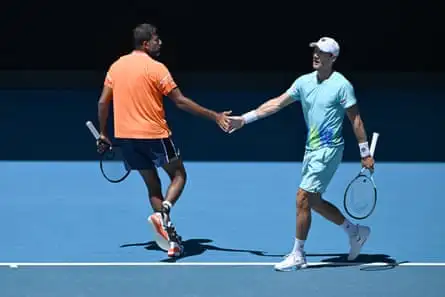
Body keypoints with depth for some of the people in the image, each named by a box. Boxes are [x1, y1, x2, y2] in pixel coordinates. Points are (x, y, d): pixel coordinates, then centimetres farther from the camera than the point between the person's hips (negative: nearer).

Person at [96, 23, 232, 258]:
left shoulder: (116, 66, 6)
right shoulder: (156, 68, -11)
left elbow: (103, 102, 8)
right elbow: (180, 101, -13)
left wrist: (103, 133, 19)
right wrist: (214, 116, -10)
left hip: (125, 136, 6)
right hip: (154, 134, -6)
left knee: (152, 184, 15)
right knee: (178, 175, 10)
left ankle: (171, 236, 11)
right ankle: (162, 213, -18)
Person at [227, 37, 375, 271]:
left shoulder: (341, 85, -12)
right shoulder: (304, 82, 6)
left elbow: (355, 119, -11)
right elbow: (277, 103, 9)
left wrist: (365, 154, -12)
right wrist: (245, 118, 5)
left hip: (328, 150, -8)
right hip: (311, 149, 8)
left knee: (303, 199, -9)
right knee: (314, 202, 13)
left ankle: (297, 255, 2)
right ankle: (356, 232, 29)